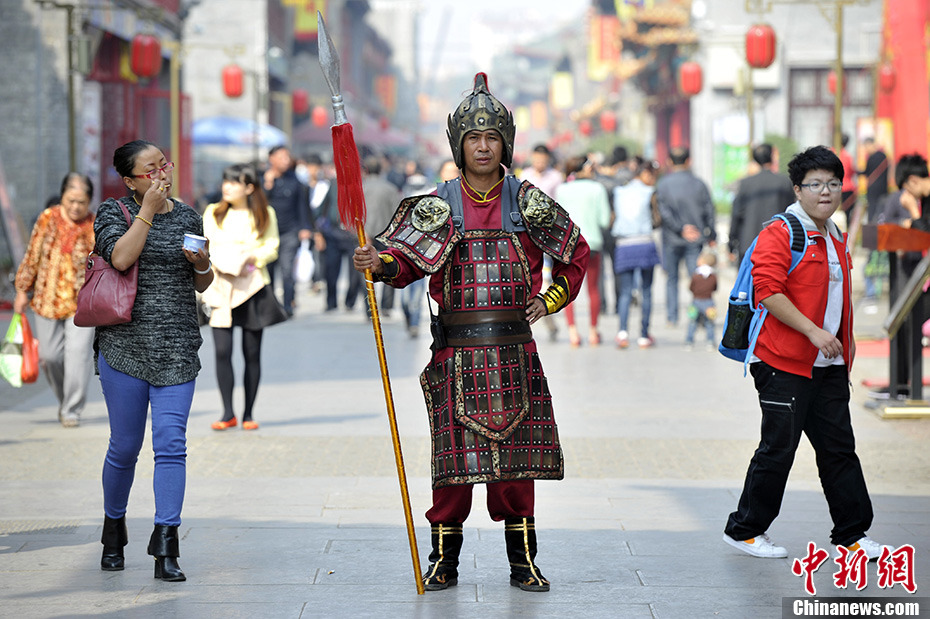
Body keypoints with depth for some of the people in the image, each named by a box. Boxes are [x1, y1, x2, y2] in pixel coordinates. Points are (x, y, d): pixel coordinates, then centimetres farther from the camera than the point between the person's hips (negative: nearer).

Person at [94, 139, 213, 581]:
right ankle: (114, 527, 29)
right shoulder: (112, 212, 2)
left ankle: (165, 545, -10)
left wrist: (202, 265, -3)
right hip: (125, 345, -2)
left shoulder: (187, 217, 12)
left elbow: (202, 286, 18)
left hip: (177, 349, 2)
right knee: (125, 446, 5)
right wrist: (148, 210, -15)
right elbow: (121, 257, -19)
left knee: (171, 444, -8)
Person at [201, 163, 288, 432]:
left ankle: (248, 413, 10)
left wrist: (252, 256, -15)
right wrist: (216, 260, -12)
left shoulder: (264, 215, 6)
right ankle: (228, 413, -3)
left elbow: (271, 248, 3)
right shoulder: (213, 213, 11)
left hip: (252, 286, -1)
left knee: (252, 353, 2)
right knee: (222, 351, -9)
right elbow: (204, 246, 8)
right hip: (221, 287, 1)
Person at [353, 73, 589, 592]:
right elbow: (407, 258, -10)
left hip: (514, 351, 1)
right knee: (455, 453, -2)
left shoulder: (527, 202, 6)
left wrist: (550, 301, 11)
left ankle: (523, 560, 13)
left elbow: (575, 251, 19)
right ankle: (445, 559, 10)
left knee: (516, 455, 3)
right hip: (457, 352, -1)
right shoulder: (438, 207, 3)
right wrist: (380, 264, -31)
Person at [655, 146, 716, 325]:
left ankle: (672, 316, 10)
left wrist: (680, 228, -10)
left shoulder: (662, 184, -2)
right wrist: (712, 236, 12)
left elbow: (665, 213, -11)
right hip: (695, 240, 0)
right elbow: (709, 212, 4)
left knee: (672, 278, 11)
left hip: (671, 239, 0)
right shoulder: (698, 184, 1)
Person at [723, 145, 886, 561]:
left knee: (838, 447, 8)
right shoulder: (779, 235, -10)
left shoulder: (836, 239, 17)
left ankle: (852, 534, 15)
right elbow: (768, 291, -20)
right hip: (784, 364, -8)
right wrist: (813, 331, -22)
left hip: (829, 366, 8)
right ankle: (744, 530, 11)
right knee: (778, 449, -2)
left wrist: (846, 341, 21)